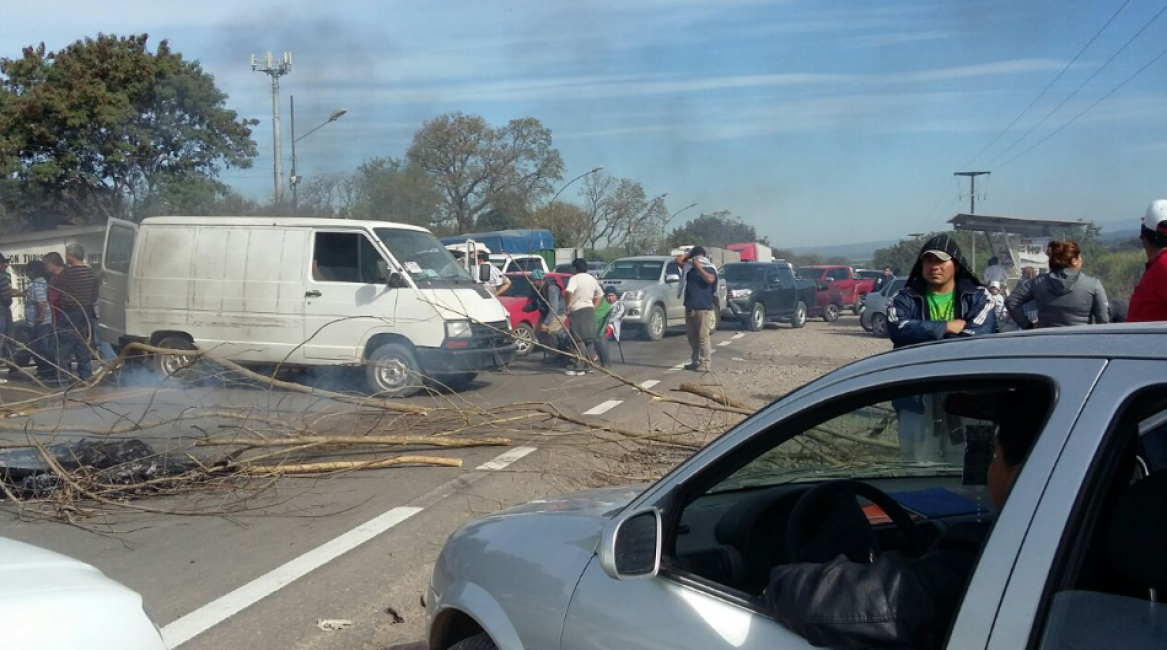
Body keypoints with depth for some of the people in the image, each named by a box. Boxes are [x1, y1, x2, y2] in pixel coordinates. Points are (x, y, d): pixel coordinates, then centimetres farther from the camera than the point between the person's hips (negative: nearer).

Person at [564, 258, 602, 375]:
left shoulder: (575, 278, -9)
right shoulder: (592, 279, 14)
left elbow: (569, 292, -26)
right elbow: (600, 295, 21)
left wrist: (568, 305, -15)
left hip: (577, 310, -7)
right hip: (589, 309, 7)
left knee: (579, 339, -6)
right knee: (589, 339, 7)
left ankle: (579, 366, -9)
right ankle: (587, 364, 10)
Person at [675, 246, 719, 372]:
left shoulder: (710, 269, -2)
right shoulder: (689, 267, 14)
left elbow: (710, 279, -22)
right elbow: (678, 260, 11)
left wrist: (699, 267, -15)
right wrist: (688, 254, 11)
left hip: (704, 309, -7)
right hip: (689, 308, 7)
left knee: (703, 337, -8)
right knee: (692, 337, 11)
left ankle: (705, 364, -8)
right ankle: (695, 361, 20)